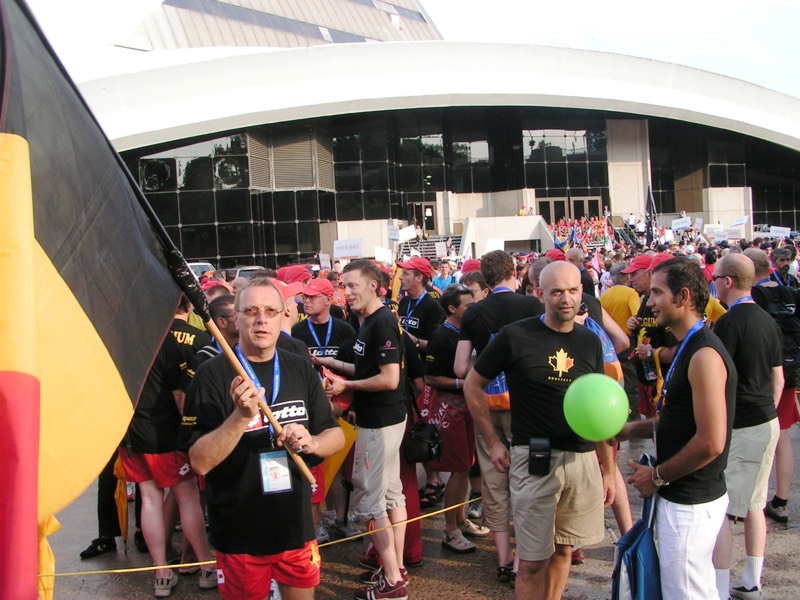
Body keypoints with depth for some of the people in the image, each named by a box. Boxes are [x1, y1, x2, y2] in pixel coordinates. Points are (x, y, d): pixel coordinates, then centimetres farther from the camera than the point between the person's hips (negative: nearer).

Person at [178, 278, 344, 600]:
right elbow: (200, 462, -17)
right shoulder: (212, 375, -12)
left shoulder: (302, 370, 2)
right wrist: (241, 416, -30)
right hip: (240, 535, -3)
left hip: (297, 527, 4)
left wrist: (312, 443, -15)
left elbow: (336, 436, 6)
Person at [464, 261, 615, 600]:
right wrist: (493, 443, -1)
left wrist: (608, 469, 12)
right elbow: (473, 386, 2)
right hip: (534, 459, -4)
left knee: (563, 550, 16)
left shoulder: (590, 342, 7)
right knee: (533, 561, 3)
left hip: (583, 458, 4)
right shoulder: (515, 336, -7)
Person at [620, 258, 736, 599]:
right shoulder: (689, 348, 12)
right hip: (683, 496, 10)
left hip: (690, 503, -10)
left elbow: (711, 442, -27)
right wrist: (633, 429, 8)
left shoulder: (704, 355, -22)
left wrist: (658, 476, -16)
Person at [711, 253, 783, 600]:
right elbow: (778, 378, 15)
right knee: (754, 503, 17)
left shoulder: (729, 322, -17)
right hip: (768, 423, 9)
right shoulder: (768, 321, 9)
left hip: (738, 428, -9)